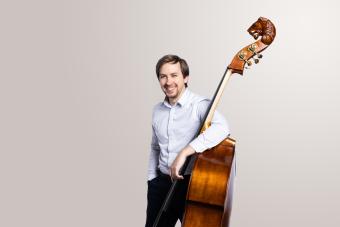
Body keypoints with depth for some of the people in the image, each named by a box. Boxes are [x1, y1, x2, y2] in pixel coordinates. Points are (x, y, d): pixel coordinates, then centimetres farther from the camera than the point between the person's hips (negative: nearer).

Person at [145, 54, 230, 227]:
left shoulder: (199, 105, -13)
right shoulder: (157, 110, 8)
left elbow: (221, 127, -32)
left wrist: (185, 152, -36)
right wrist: (151, 179, 15)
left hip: (191, 184, -5)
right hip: (161, 184, 6)